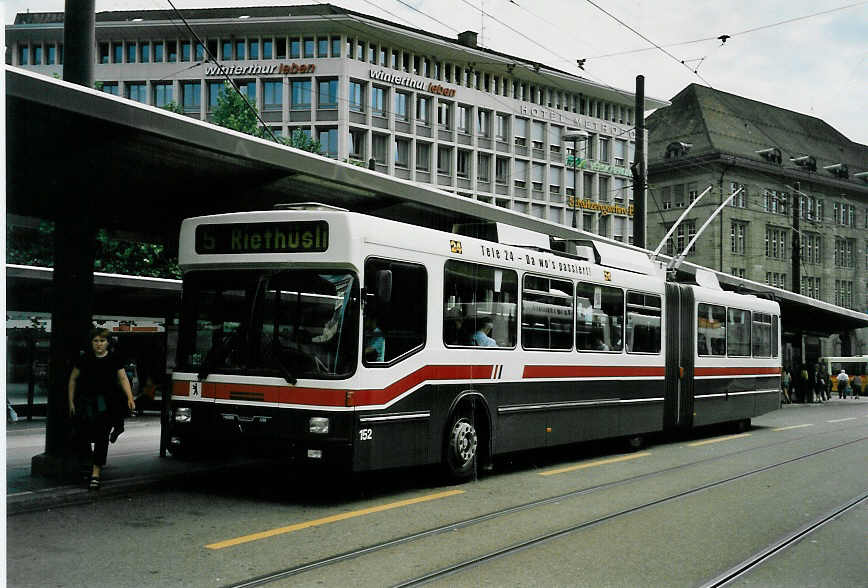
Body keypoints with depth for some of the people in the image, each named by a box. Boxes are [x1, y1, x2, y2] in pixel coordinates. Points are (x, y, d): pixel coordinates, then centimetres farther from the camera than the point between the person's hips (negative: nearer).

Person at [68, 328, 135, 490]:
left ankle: (96, 473, 2)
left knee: (102, 437, -4)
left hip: (107, 404, 0)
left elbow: (123, 379, 7)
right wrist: (71, 401, 9)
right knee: (85, 436, -6)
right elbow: (73, 379, 11)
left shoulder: (114, 360, 3)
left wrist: (130, 398, -6)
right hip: (86, 403, 0)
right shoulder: (84, 359, 2)